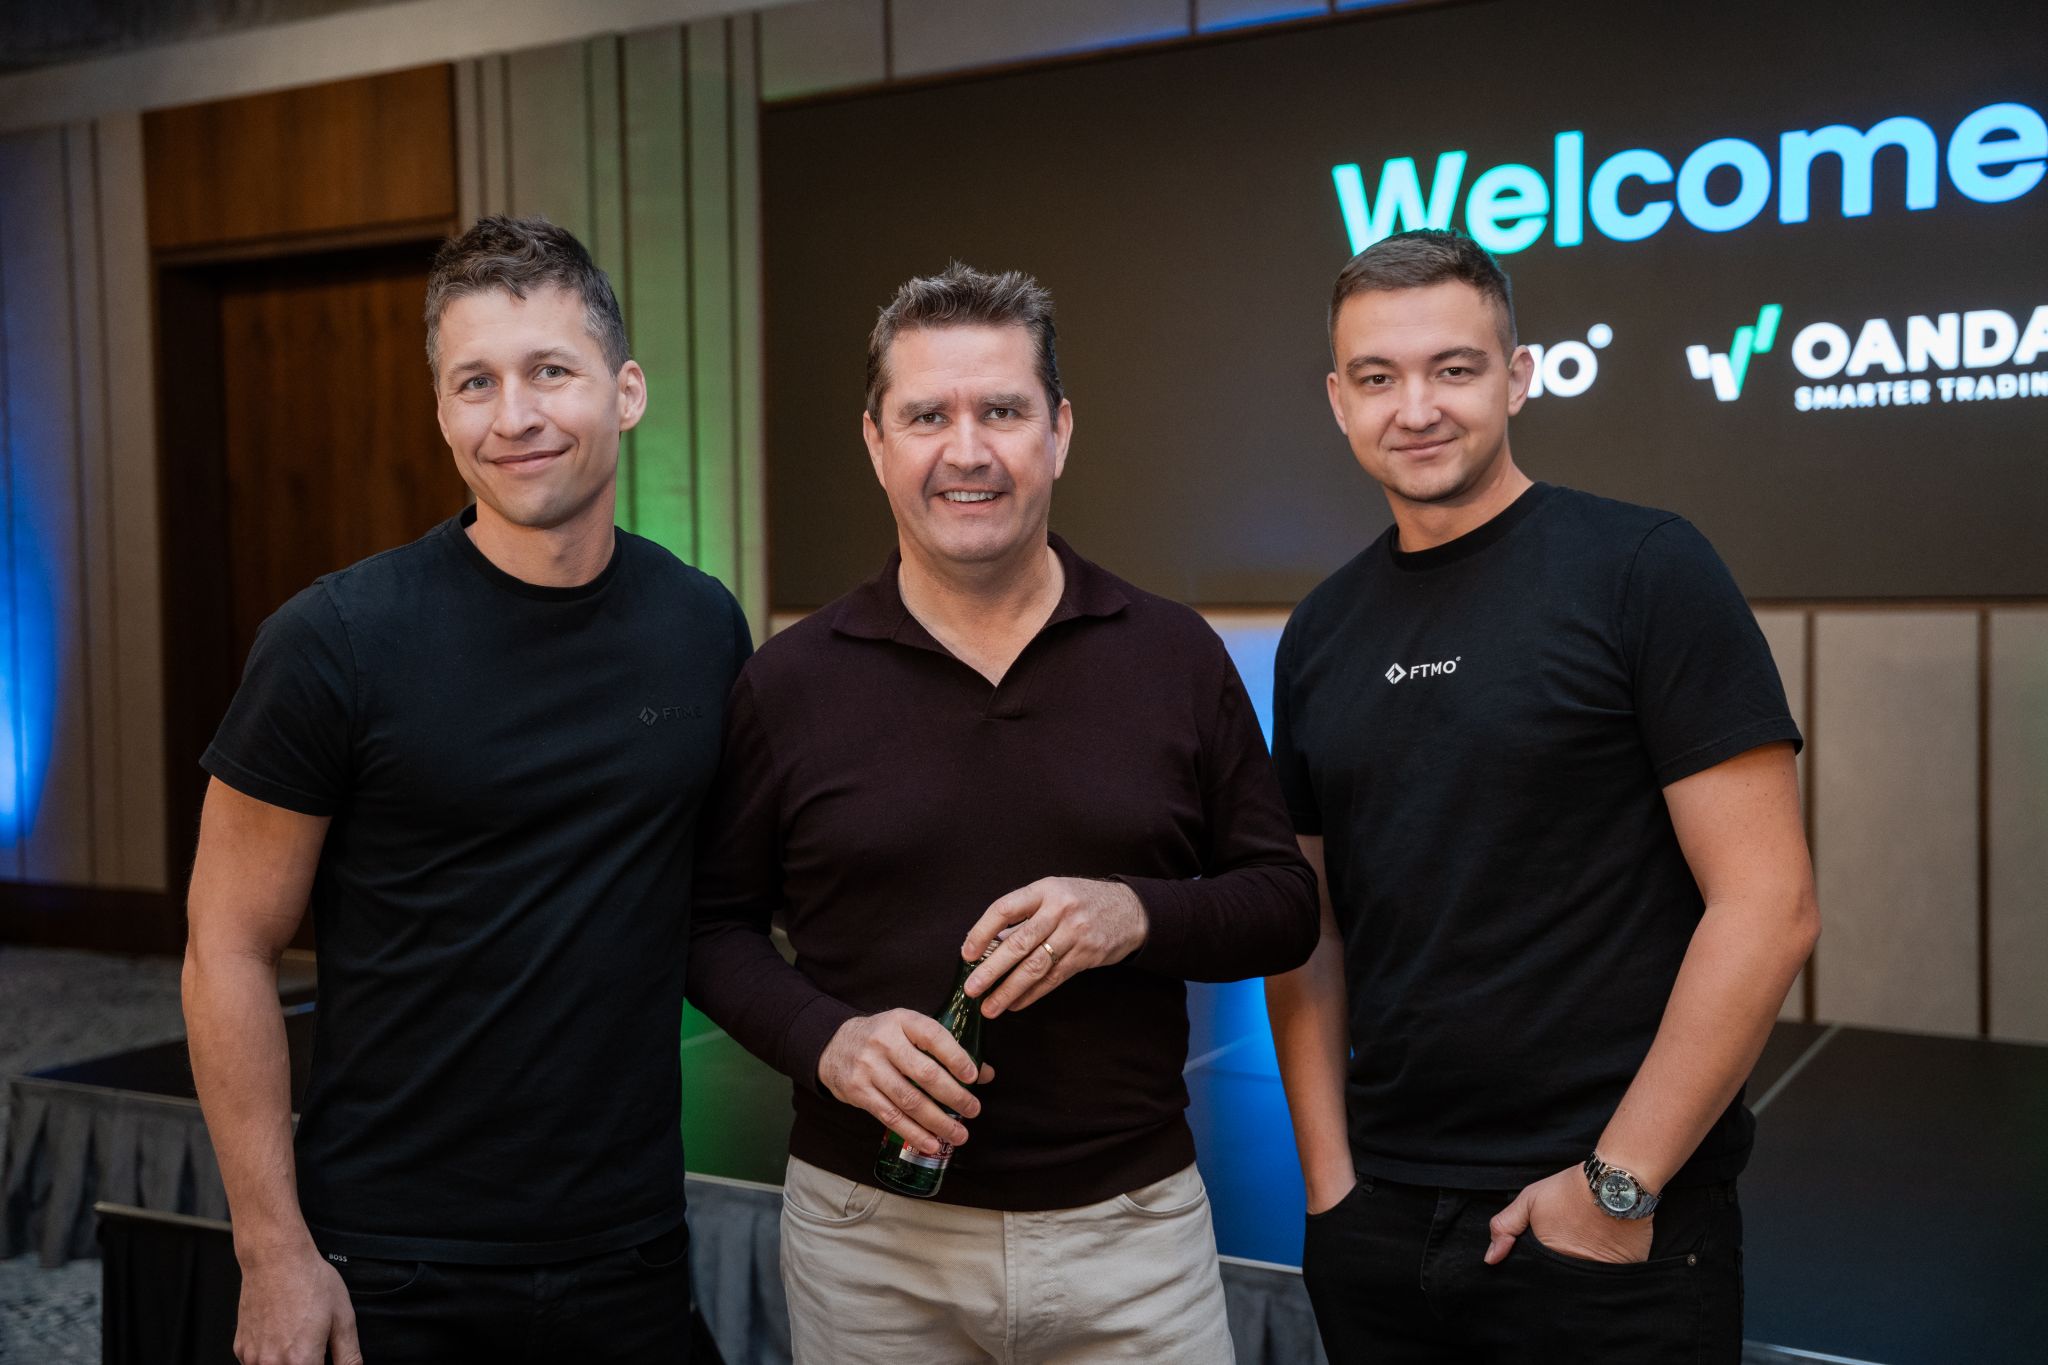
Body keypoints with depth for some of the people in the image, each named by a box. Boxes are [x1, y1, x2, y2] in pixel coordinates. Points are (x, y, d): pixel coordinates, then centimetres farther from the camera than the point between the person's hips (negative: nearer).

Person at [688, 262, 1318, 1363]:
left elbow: (1284, 904, 3)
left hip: (1134, 1226, 1)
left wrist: (1140, 914, -16)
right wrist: (824, 1041, -14)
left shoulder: (1176, 657, 0)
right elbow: (715, 921, 4)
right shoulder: (789, 682, -2)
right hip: (869, 1236, 0)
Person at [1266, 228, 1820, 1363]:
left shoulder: (1645, 571, -9)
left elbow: (1768, 907, -13)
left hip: (1617, 1234, -4)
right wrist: (1329, 1176, 1)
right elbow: (1308, 927, 10)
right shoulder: (1321, 632, 6)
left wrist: (1619, 1183, -14)